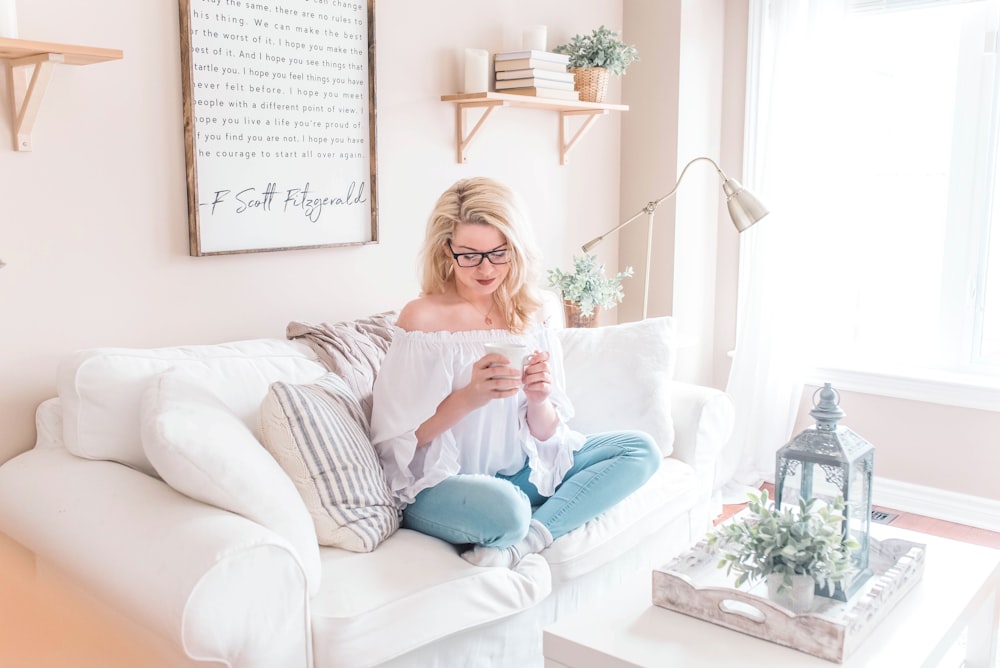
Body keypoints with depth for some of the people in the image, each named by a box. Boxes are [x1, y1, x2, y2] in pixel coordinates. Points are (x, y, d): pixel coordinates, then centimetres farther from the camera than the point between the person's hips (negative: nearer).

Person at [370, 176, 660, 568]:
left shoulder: (529, 319, 5)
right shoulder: (422, 319, -10)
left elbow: (545, 434, 6)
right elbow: (398, 440, -11)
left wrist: (538, 400, -17)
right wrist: (468, 397, -26)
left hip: (520, 474, 7)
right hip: (439, 486, -7)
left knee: (641, 450, -6)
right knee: (506, 508, -40)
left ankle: (524, 543, -17)